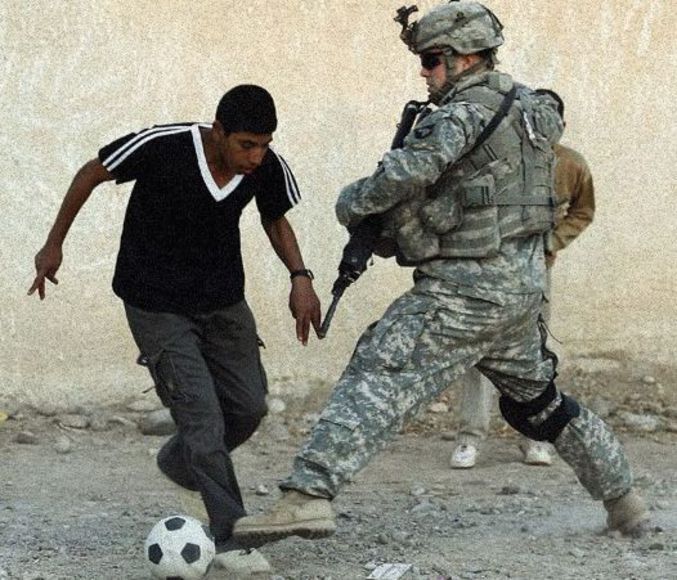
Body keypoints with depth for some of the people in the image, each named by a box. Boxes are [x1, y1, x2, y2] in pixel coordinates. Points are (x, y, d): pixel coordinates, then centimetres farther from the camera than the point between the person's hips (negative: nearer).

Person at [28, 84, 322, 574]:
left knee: (249, 406, 8)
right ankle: (231, 540, 0)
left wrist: (300, 277, -9)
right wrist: (54, 244, -1)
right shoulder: (162, 147, -28)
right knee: (203, 418, -11)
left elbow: (276, 219, 7)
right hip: (158, 307, -5)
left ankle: (181, 463, 37)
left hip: (223, 299, 5)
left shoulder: (269, 167, -15)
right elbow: (92, 174, -10)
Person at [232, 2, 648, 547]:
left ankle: (308, 496, -32)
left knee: (376, 380, -17)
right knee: (540, 401, 26)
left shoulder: (466, 111, -13)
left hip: (465, 288, -9)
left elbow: (411, 170, -28)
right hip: (523, 285, 9)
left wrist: (353, 202, -10)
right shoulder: (529, 108, 15)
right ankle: (624, 501, 34)